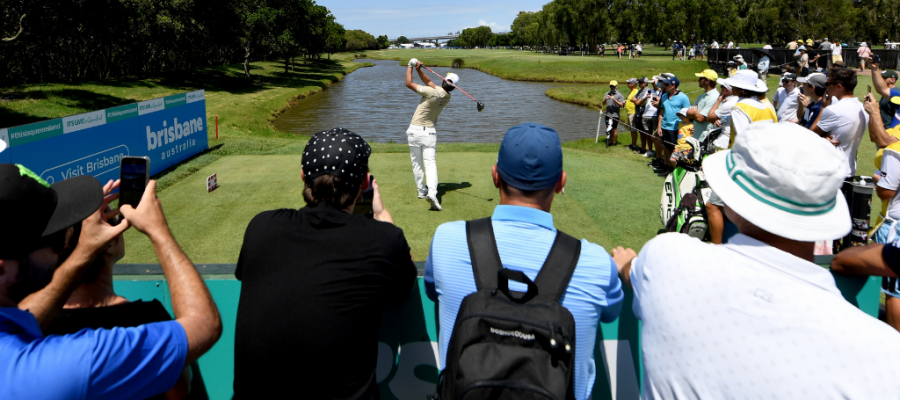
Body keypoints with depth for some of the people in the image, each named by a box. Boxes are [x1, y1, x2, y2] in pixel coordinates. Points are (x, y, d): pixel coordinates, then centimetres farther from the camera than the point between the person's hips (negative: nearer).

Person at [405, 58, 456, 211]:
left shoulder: (433, 92, -19)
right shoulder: (447, 98, 2)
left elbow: (409, 84, -12)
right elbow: (429, 82, 12)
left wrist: (410, 67, 0)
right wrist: (419, 70, 6)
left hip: (414, 131, -3)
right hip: (429, 132, 3)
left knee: (417, 163, 11)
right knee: (430, 163, -4)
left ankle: (421, 191, 20)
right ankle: (432, 192, -24)